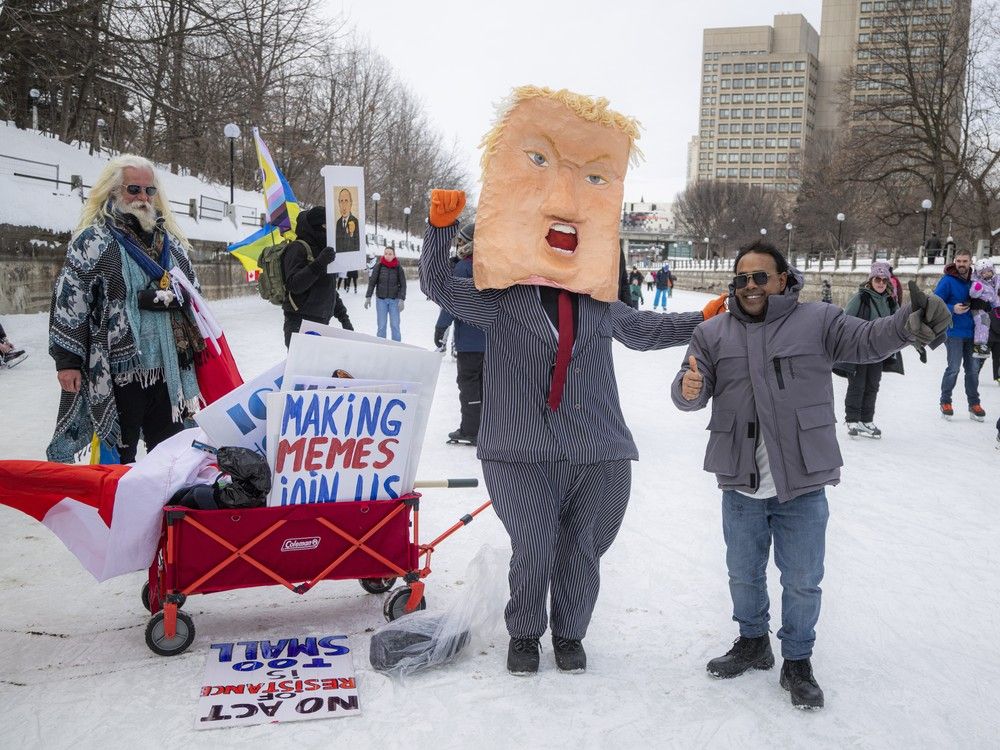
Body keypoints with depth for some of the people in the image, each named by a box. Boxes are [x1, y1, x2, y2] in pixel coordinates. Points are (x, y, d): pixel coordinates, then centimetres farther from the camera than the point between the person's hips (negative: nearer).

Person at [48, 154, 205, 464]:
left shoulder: (169, 238, 14)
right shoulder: (93, 240, -4)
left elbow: (192, 287, 24)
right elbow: (69, 301, -7)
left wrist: (170, 297, 5)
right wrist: (67, 360, -10)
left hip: (169, 366, 6)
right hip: (119, 367, -5)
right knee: (119, 453, 2)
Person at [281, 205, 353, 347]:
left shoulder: (322, 249, 21)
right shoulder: (298, 248, -8)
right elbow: (294, 285, -19)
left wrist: (343, 317, 23)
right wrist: (318, 264, -26)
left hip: (320, 323, 9)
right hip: (301, 324, -9)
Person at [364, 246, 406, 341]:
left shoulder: (398, 268, -1)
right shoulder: (379, 266, -1)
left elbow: (403, 284, 1)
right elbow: (372, 282, 4)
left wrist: (402, 299, -9)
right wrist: (368, 297, 0)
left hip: (394, 299, 0)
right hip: (381, 299, 0)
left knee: (395, 325, 0)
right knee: (381, 325, 3)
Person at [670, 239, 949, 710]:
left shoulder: (818, 322, -3)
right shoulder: (713, 333, 1)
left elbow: (867, 340, -16)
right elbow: (693, 393, -2)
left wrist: (907, 324, -38)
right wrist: (688, 388, -28)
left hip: (803, 484, -2)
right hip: (741, 483, 2)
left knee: (802, 581, 11)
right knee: (743, 574, 20)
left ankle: (797, 663, 31)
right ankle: (752, 644, 42)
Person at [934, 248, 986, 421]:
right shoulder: (947, 281, -11)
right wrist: (953, 309, -25)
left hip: (971, 332, 6)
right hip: (954, 332, -6)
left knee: (973, 368, 10)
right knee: (954, 368, -5)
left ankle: (974, 403, 21)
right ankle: (945, 402, 11)